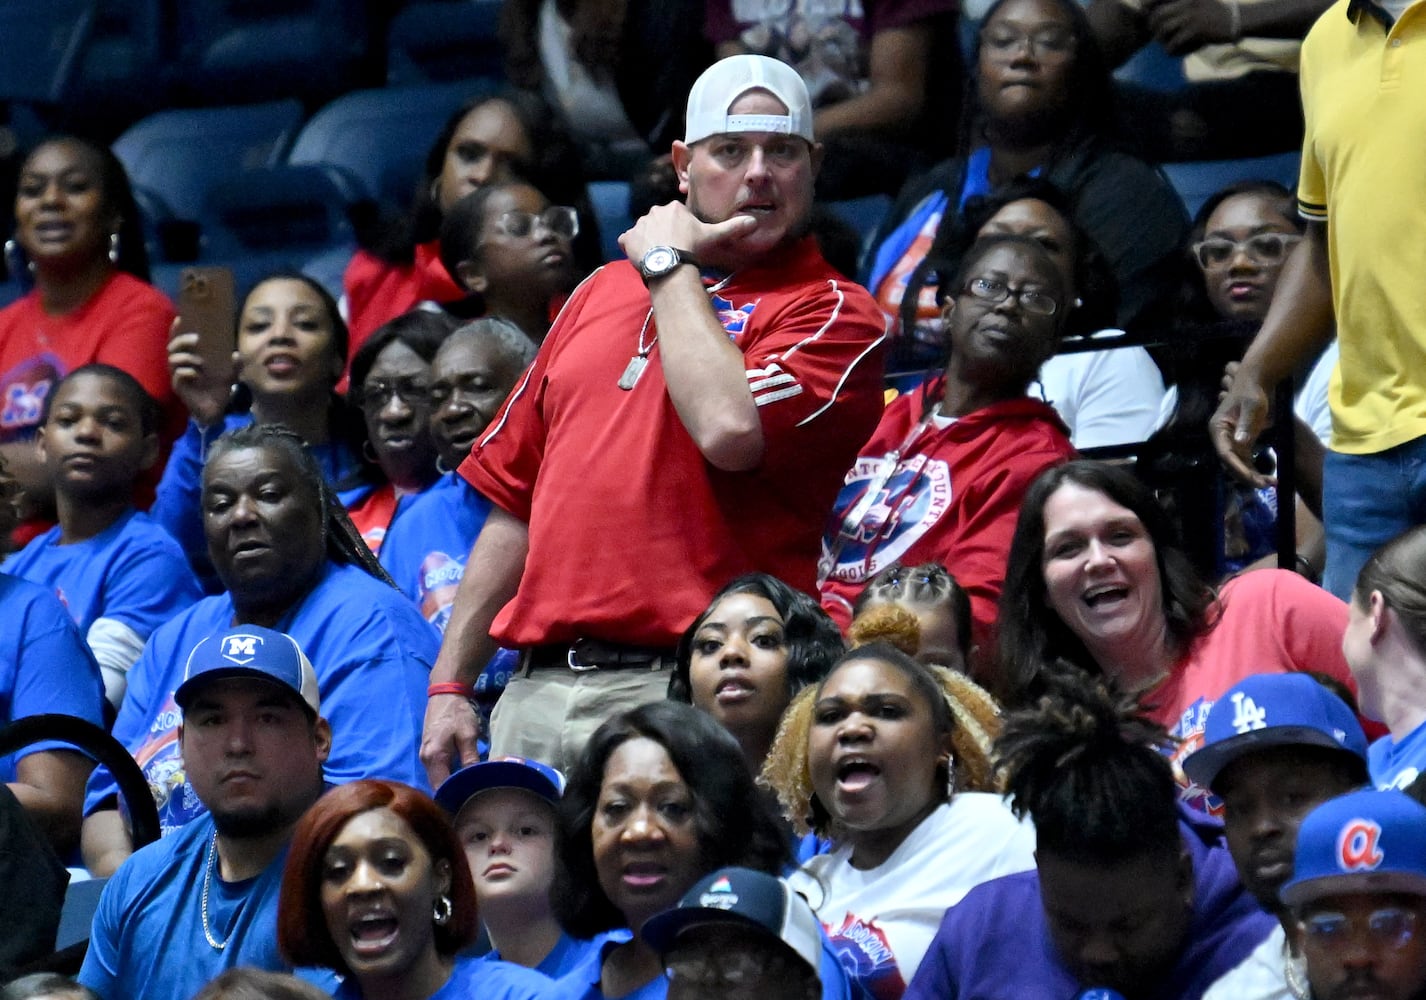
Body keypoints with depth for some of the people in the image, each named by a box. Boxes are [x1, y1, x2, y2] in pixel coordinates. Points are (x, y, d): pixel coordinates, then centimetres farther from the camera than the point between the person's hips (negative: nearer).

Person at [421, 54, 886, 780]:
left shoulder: (830, 312, 2)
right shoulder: (602, 292, 21)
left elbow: (731, 430, -18)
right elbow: (516, 502, 23)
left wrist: (671, 268, -2)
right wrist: (450, 686, 16)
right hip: (536, 690, 5)